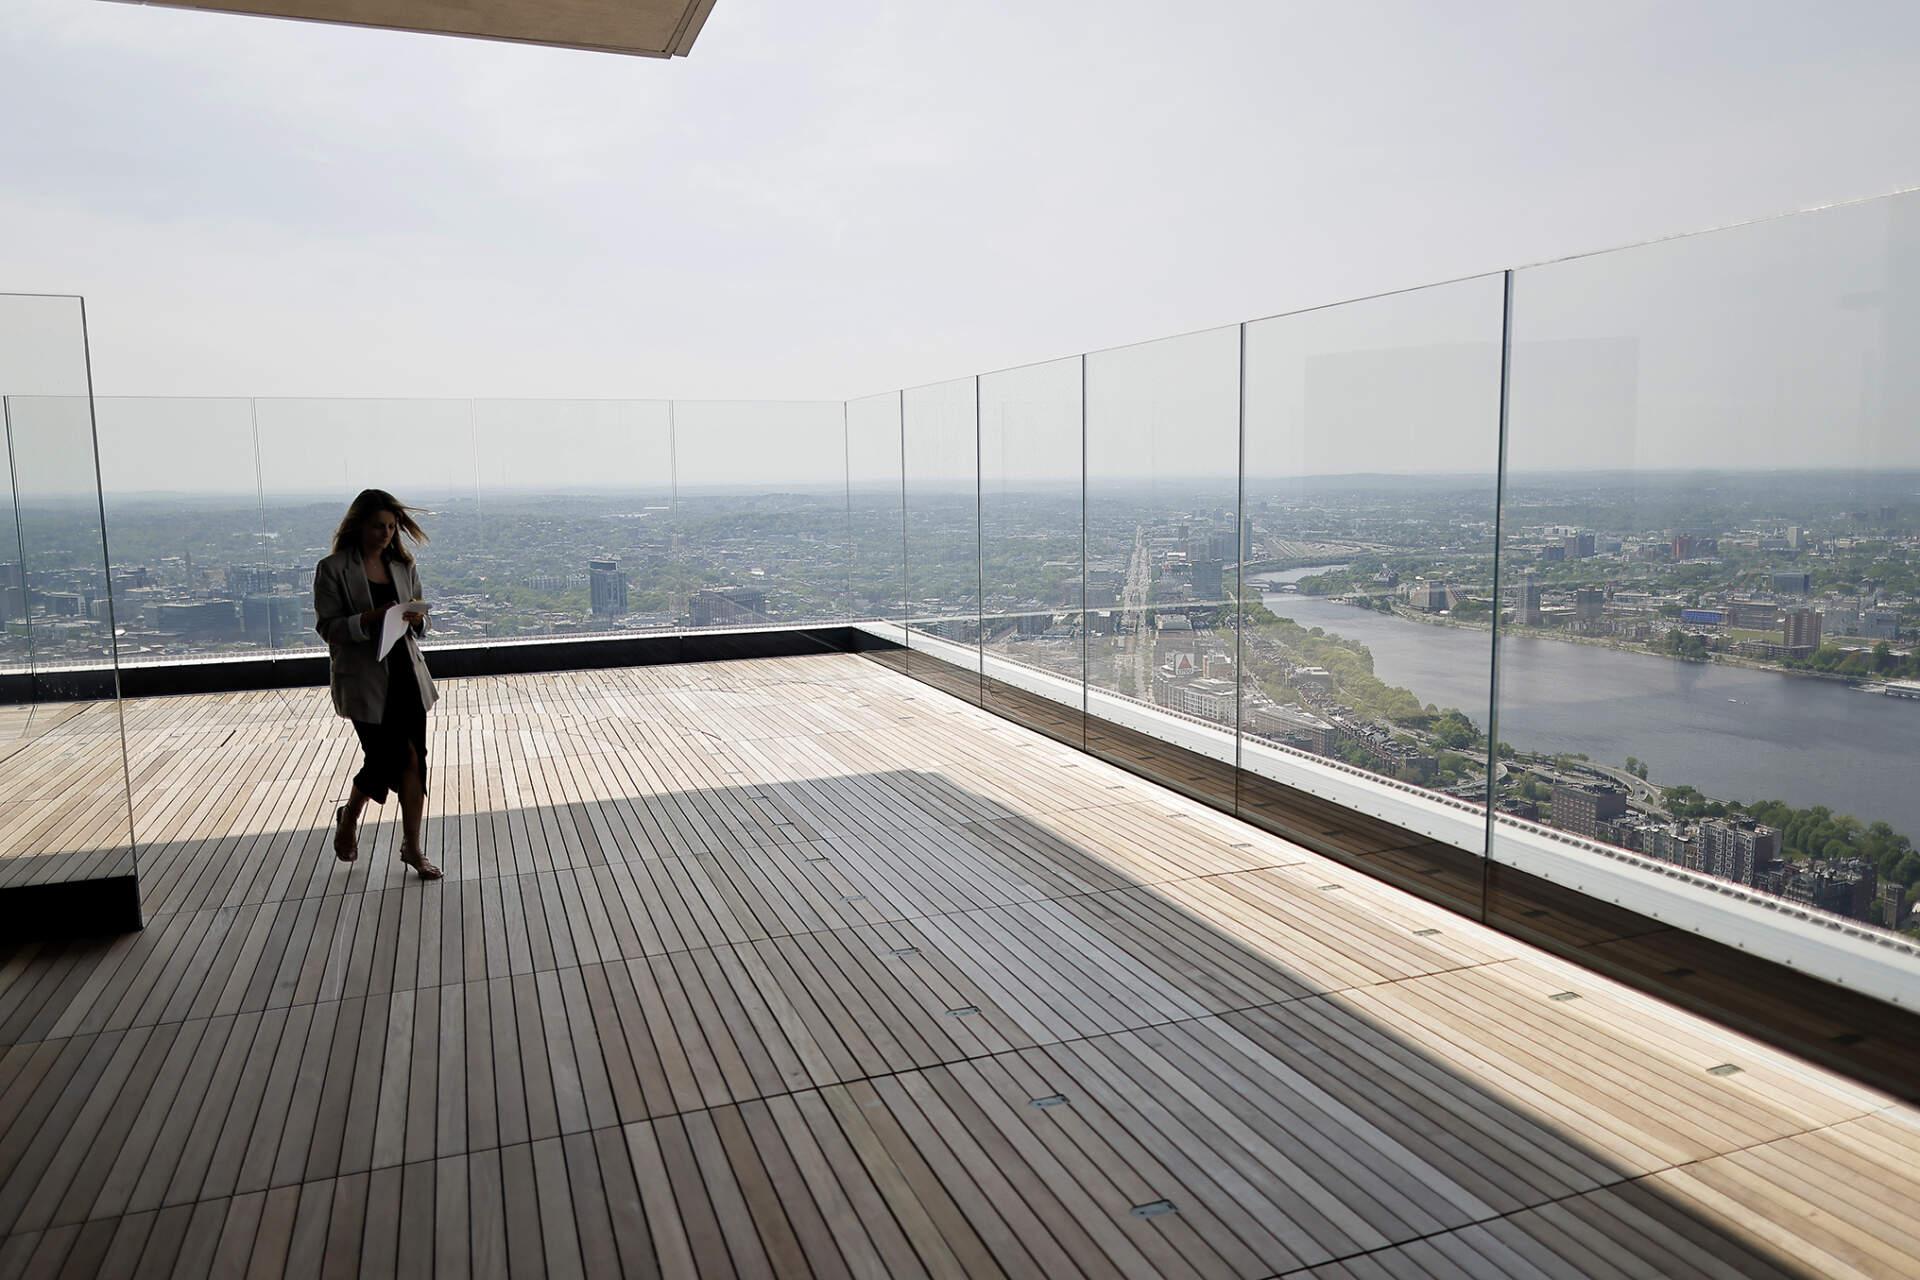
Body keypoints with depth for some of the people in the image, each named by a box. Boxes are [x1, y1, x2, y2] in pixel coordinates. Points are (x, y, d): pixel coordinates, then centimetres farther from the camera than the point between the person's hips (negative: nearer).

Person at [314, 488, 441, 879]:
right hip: (363, 678, -5)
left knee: (413, 759, 3)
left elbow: (421, 618, 14)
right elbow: (327, 627, -10)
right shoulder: (333, 569, -7)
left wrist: (417, 619, -9)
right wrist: (372, 619, -23)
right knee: (384, 757, -2)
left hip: (405, 673, 5)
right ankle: (349, 818, 30)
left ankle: (412, 847, 16)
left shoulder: (403, 566, 8)